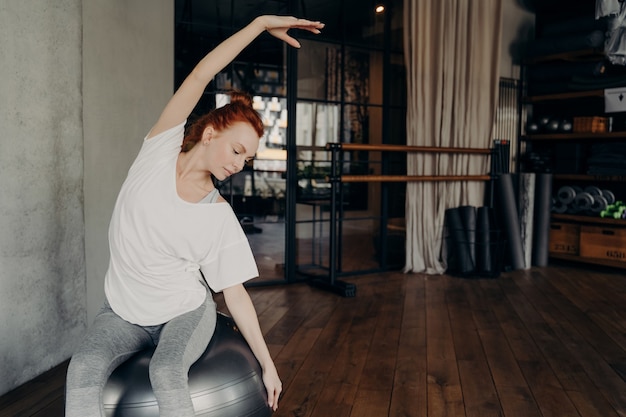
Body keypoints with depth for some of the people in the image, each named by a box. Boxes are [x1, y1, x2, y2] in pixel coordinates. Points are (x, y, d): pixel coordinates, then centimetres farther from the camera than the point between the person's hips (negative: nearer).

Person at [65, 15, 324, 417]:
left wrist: (267, 362, -6)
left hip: (185, 312, -1)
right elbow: (200, 75, -13)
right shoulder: (160, 152, -8)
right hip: (123, 312, 1)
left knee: (167, 373, -32)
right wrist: (260, 23, -18)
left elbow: (235, 294, -5)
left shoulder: (221, 218, -10)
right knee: (83, 371, -26)